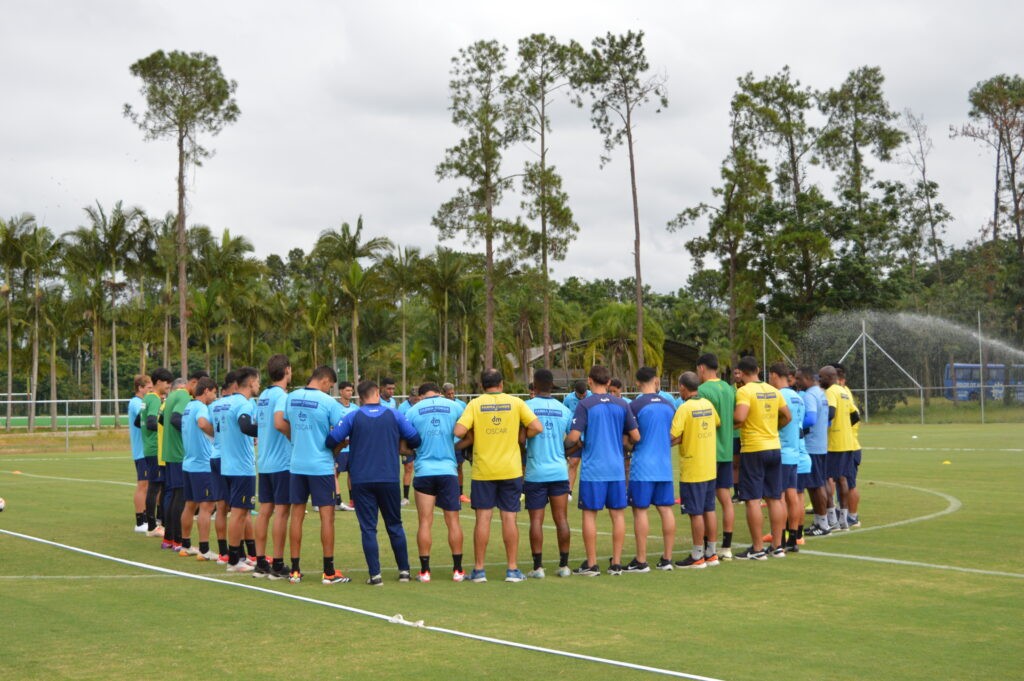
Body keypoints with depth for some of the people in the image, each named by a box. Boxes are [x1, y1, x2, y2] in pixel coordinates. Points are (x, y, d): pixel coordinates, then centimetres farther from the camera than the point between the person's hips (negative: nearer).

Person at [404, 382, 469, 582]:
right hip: (448, 470, 0)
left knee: (425, 522, 4)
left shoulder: (413, 410, 2)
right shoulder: (455, 406, 3)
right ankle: (457, 570, 9)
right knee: (453, 521, 7)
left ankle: (424, 571, 4)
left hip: (423, 470, 0)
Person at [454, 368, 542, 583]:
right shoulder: (515, 402, 1)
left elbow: (458, 431, -12)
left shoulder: (475, 404, -2)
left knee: (483, 518, 4)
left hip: (483, 470, 0)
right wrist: (518, 438, 10)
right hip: (511, 469, 0)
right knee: (509, 517, 4)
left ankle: (479, 569, 7)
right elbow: (537, 427, -4)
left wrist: (473, 437, 8)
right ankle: (512, 569, 6)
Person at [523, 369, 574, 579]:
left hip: (535, 473, -3)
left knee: (536, 520, 2)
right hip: (559, 471, 3)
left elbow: (521, 438, -14)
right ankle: (564, 565, 9)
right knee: (561, 518, 6)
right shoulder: (563, 409, 5)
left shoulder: (527, 406, -6)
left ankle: (538, 567, 0)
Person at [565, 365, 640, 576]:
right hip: (616, 468, 4)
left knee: (589, 514, 4)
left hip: (592, 469, -4)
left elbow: (574, 437, -14)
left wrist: (565, 441, 9)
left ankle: (591, 564, 5)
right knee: (617, 513, 9)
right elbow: (636, 437, 5)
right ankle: (616, 563, 11)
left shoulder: (585, 404, -8)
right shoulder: (621, 404, 4)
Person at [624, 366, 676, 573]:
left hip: (642, 466, -5)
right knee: (666, 509, 8)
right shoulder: (669, 404, 7)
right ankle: (667, 558, 12)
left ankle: (641, 561, 1)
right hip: (664, 466, 5)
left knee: (640, 510, 0)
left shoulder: (635, 405, -9)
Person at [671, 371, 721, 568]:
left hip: (692, 470, -7)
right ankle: (711, 554, 19)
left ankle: (697, 556, 5)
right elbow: (718, 424, 22)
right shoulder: (708, 404, 6)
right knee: (709, 510, 13)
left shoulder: (685, 408, -16)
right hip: (710, 468, 7)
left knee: (696, 513, -1)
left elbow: (673, 437, -21)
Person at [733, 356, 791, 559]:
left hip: (753, 450, -7)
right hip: (774, 447, 7)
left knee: (753, 500, -1)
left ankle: (757, 549, 0)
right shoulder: (773, 391, 8)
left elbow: (739, 416, -25)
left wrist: (731, 422, -5)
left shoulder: (744, 391, -12)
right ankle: (778, 546, 16)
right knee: (775, 498, 11)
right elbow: (786, 416, 15)